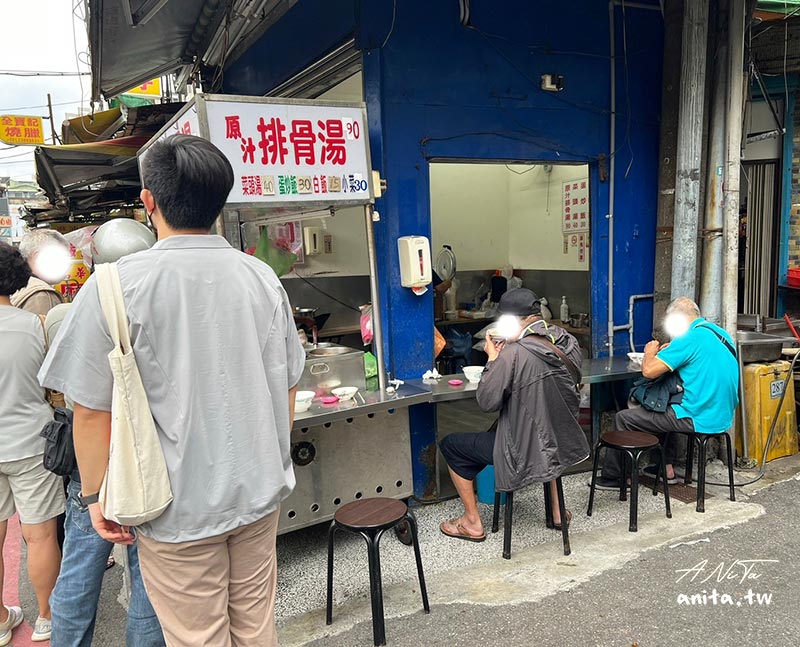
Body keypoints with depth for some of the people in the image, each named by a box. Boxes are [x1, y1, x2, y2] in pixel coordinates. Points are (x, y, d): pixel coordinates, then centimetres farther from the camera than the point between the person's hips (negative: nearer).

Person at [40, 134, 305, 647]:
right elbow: (287, 387, 5)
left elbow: (91, 409, -11)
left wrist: (95, 494, 3)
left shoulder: (117, 286, -15)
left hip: (180, 506, -4)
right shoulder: (262, 277, -3)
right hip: (260, 490, 4)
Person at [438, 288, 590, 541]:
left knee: (450, 445, 11)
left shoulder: (514, 353, -25)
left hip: (526, 451, -7)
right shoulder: (569, 343, -3)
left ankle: (472, 523, 21)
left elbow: (487, 401, -18)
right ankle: (557, 511, 44)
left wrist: (492, 359, -6)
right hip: (565, 444, 7)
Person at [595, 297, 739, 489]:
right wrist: (672, 352, 17)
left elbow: (649, 371, -20)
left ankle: (614, 477, 12)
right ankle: (666, 467, 32)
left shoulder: (689, 338, -17)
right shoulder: (721, 333, 9)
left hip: (699, 419, -9)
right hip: (723, 416, 9)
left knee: (624, 418, -1)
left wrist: (650, 353, 1)